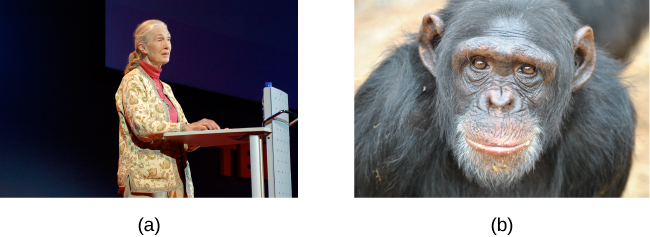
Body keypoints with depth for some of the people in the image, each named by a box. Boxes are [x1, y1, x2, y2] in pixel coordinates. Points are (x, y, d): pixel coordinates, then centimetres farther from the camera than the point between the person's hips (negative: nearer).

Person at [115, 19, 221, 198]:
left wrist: (206, 134, -4)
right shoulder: (133, 81, 0)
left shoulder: (165, 88, 23)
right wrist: (186, 127, -27)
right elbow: (141, 126, -18)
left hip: (174, 178, 7)